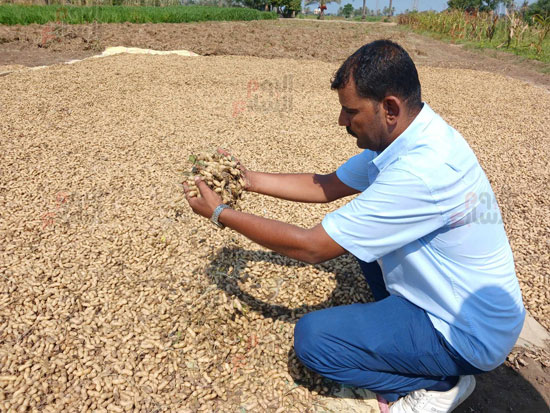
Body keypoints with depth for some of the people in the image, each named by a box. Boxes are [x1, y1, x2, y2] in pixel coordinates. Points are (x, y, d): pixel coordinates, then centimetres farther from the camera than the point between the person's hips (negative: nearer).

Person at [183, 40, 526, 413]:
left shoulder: (422, 169, -34)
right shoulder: (404, 138, -4)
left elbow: (311, 247, -29)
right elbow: (326, 186, 5)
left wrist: (220, 213, -19)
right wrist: (250, 180, 1)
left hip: (469, 337, -9)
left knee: (312, 337, -15)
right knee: (362, 235, 17)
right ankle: (396, 322, 16)